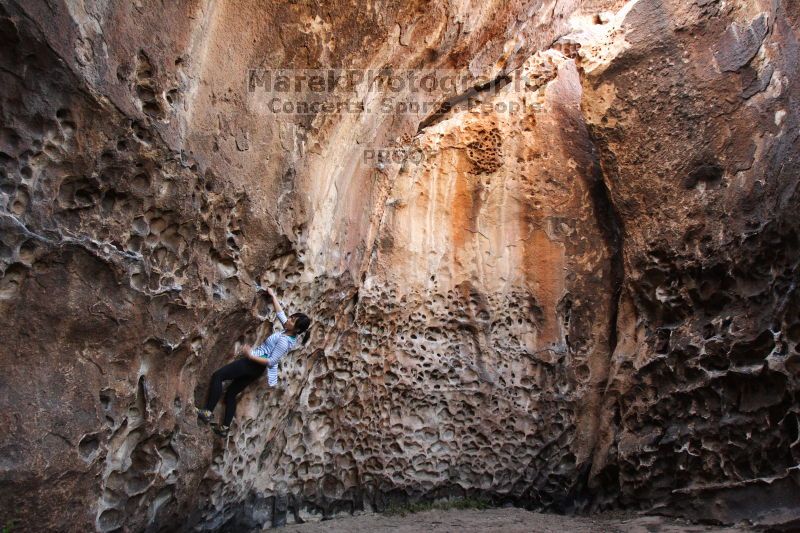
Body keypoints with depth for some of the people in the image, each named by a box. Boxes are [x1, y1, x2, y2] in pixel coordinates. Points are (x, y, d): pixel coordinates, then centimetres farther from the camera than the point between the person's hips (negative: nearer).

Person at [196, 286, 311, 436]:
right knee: (231, 393, 15)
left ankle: (208, 412, -13)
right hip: (257, 369, 9)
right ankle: (225, 427, 18)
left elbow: (271, 361, -24)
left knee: (217, 376, -11)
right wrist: (272, 295, 15)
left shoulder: (284, 341, -24)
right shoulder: (288, 331, 1)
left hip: (254, 364, -9)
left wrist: (251, 355, -21)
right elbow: (280, 313, 13)